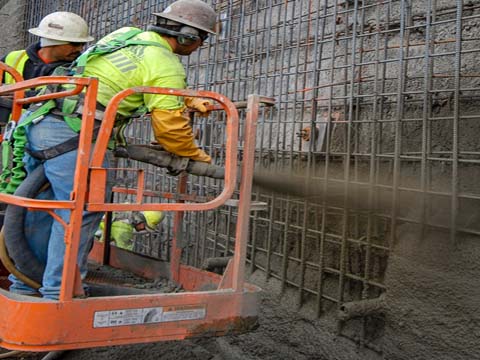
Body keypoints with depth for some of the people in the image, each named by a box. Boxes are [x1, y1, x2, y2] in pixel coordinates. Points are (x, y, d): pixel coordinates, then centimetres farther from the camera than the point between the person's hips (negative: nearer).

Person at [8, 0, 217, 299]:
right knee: (81, 212, -3)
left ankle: (24, 284, 26)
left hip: (40, 122, 9)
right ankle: (58, 293, 0)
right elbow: (169, 127, -8)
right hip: (72, 133, -9)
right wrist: (198, 156, 7)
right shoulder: (166, 67, -7)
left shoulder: (127, 34, 19)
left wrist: (189, 101, 24)